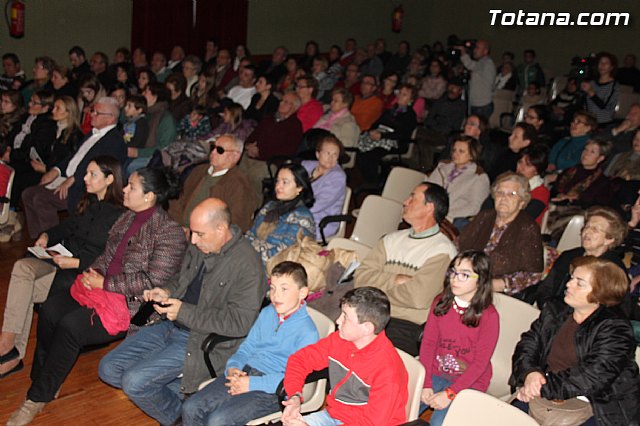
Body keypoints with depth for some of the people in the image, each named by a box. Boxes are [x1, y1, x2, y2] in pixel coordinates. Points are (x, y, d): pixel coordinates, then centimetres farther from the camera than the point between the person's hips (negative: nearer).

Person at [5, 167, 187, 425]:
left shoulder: (170, 233, -15)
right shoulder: (128, 217, 12)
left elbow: (153, 280, -21)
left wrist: (105, 284, -17)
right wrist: (94, 273, -2)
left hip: (134, 306, -8)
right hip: (103, 289, 8)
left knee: (70, 325, -24)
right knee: (50, 309, -13)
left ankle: (39, 397, -7)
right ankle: (42, 382, 0)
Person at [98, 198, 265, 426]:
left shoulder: (247, 265, -19)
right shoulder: (199, 246, 5)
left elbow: (239, 322, -22)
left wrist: (184, 312, -20)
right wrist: (165, 291, 0)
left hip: (202, 340, -8)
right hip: (172, 325, 9)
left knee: (134, 381, -19)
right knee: (108, 369, 2)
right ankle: (177, 388, 9)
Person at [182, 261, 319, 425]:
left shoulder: (307, 331, -11)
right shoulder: (267, 313, 13)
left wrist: (253, 384, -21)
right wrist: (233, 367, -1)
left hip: (272, 390, -7)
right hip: (244, 374, 8)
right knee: (190, 408, -8)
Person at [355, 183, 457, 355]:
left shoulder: (442, 251, -3)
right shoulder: (392, 239, 18)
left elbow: (418, 298, -16)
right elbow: (361, 277, 8)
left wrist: (380, 287, -1)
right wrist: (396, 280, -6)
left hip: (409, 327, -5)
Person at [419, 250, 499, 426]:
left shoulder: (489, 315, -13)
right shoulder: (440, 303, 1)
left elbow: (480, 363, -12)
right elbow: (428, 343, -1)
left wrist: (450, 393, -18)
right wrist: (426, 385, -10)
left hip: (469, 382, -4)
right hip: (436, 374, 4)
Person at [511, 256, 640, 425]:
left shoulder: (615, 330, -10)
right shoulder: (554, 311, 10)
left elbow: (591, 378, -20)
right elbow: (527, 345, 5)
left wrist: (543, 388, -22)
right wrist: (530, 373, -17)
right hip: (547, 398, 5)